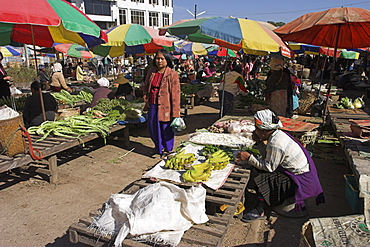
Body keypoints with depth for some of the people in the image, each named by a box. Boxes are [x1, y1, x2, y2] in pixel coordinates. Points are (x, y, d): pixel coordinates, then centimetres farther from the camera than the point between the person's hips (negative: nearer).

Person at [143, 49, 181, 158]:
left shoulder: (172, 74, -12)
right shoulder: (151, 71, 5)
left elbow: (175, 94, -15)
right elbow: (146, 86, 21)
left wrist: (175, 113, -18)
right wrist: (146, 97, 4)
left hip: (165, 106, -6)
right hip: (152, 105, 6)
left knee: (166, 128, 6)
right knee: (152, 127, 18)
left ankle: (167, 150, 30)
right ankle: (158, 146, 44)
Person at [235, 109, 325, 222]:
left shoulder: (275, 144, -26)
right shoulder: (278, 134, 1)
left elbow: (269, 167, -18)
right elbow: (268, 156, 8)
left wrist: (249, 158, -16)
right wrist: (259, 142, 1)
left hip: (300, 181, -10)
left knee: (258, 177, -12)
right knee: (257, 169, 6)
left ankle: (259, 210, 1)